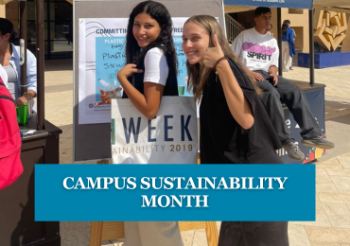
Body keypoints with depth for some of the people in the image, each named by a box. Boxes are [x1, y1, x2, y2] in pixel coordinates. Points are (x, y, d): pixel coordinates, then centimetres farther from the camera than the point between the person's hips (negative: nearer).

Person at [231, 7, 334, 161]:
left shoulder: (272, 41, 19)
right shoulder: (244, 36, 2)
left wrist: (273, 73, -4)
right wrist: (250, 72, -16)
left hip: (266, 73, 6)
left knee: (295, 92, -18)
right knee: (272, 93, -36)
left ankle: (312, 135, -19)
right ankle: (286, 141, -34)